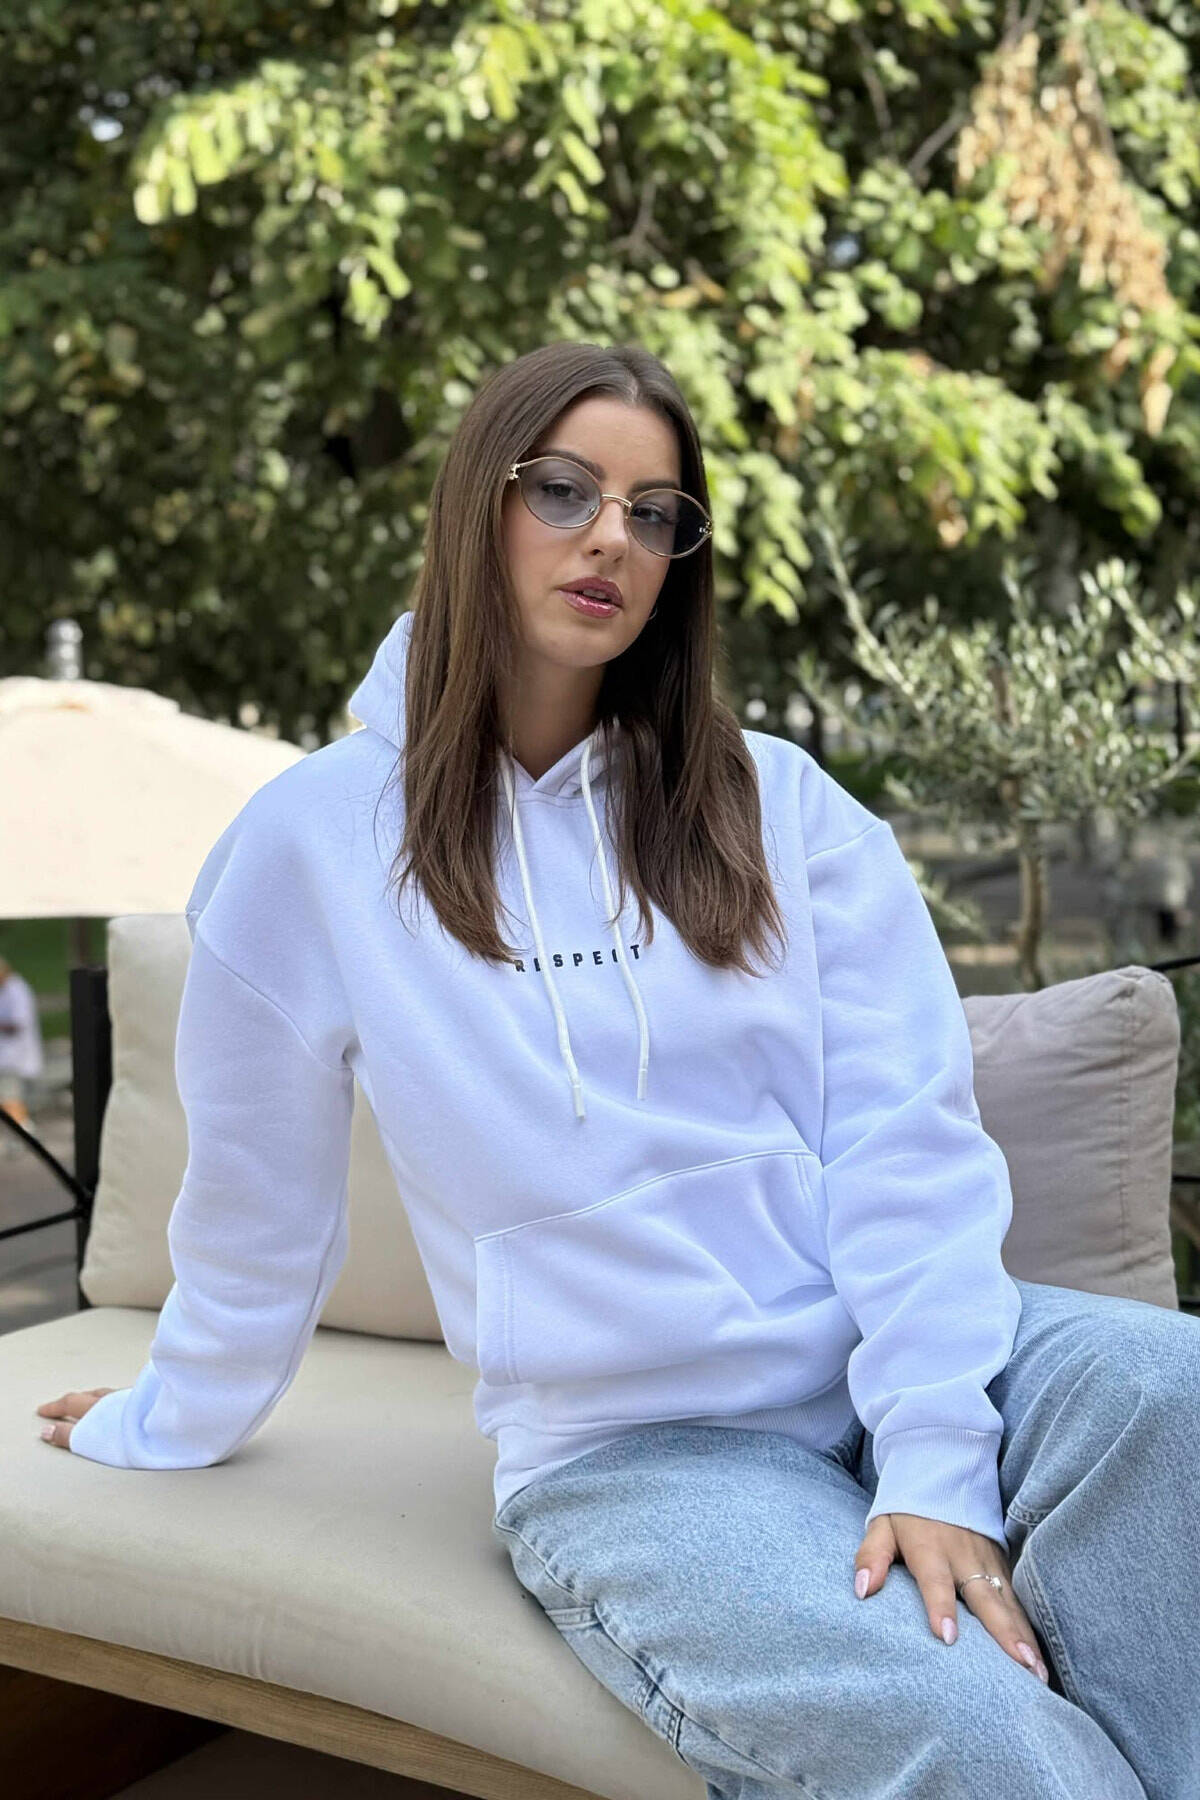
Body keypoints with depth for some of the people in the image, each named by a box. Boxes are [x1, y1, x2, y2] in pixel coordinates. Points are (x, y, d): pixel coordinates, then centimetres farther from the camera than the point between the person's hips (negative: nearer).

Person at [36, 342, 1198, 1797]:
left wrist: (937, 1455, -16)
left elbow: (906, 1133, -5)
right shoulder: (316, 840, -1)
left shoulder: (776, 802, 4)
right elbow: (256, 1196, 11)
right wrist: (173, 1421, 21)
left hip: (905, 1347, 3)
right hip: (629, 1446, -3)